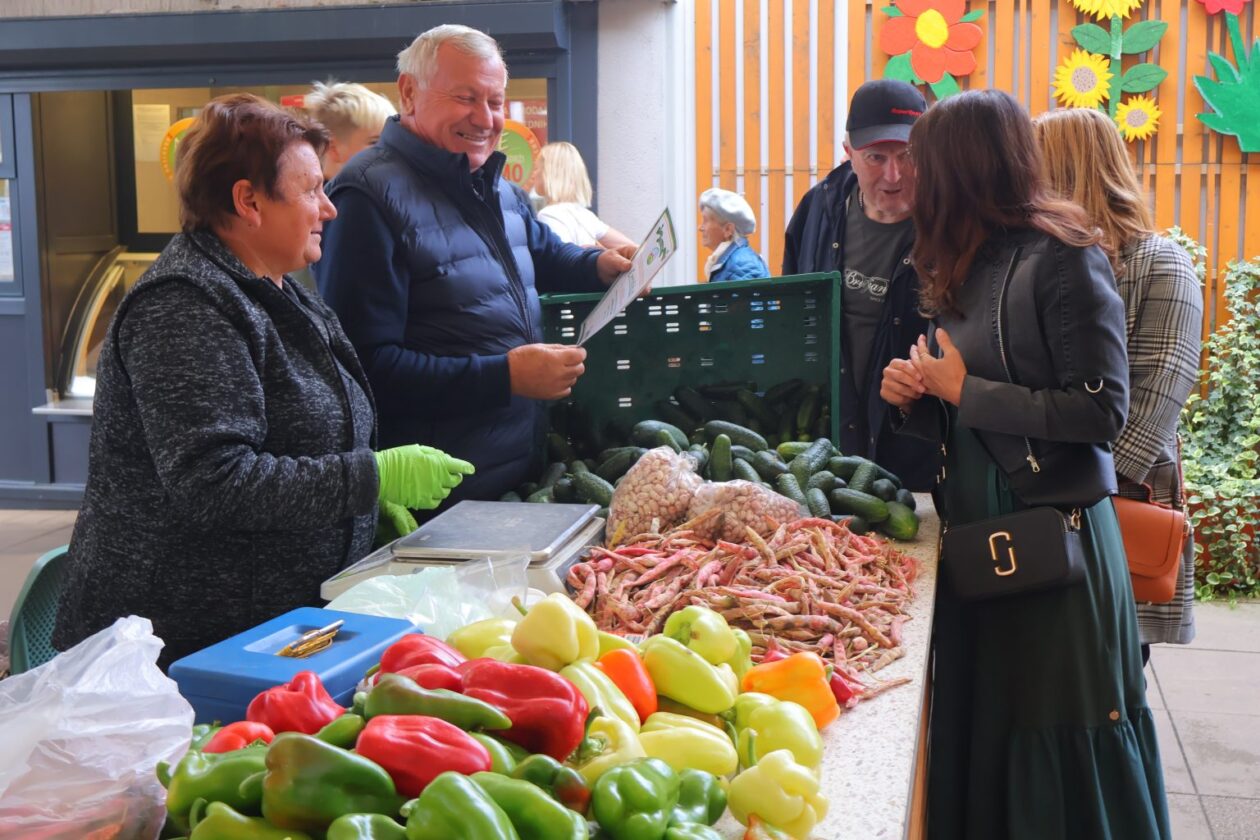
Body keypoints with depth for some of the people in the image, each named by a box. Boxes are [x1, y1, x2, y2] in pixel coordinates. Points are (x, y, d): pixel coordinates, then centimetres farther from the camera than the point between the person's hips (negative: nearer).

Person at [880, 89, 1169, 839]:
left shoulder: (1063, 259, -13)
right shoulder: (970, 266, 11)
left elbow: (1102, 410, -19)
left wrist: (963, 390, -15)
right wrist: (917, 395, -2)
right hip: (975, 528, 8)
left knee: (1056, 740, 2)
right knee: (978, 730, 14)